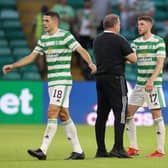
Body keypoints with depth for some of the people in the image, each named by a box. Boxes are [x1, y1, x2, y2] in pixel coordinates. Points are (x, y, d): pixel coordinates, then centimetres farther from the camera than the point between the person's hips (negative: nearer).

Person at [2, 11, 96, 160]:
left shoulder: (65, 35, -8)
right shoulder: (43, 39, 14)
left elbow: (81, 50, -15)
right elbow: (31, 57, 18)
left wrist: (90, 63, -33)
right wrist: (12, 66, 12)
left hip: (63, 81, -8)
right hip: (52, 82, 8)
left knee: (52, 113, -13)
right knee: (63, 115, 8)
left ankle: (43, 150, -16)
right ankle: (78, 151, 13)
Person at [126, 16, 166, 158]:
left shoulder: (158, 41, -6)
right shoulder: (136, 42, 11)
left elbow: (160, 63, -12)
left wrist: (151, 80, -22)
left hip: (154, 84, -7)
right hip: (140, 83, 7)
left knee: (157, 115, -4)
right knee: (128, 113, 4)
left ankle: (160, 150, 1)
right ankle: (133, 148, 11)